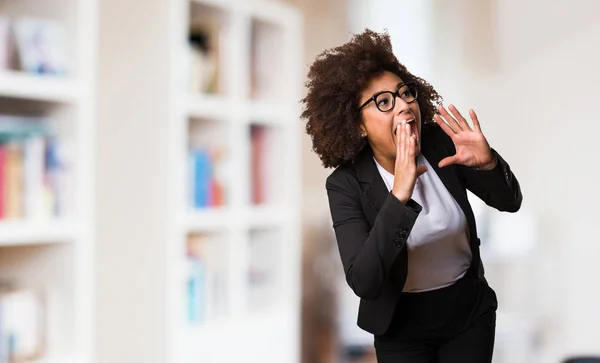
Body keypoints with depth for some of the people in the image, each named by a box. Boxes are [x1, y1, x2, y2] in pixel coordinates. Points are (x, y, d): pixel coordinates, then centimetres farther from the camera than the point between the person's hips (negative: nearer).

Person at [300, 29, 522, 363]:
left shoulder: (441, 144, -12)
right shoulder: (346, 185, -19)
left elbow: (510, 202, -4)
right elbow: (363, 283, -30)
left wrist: (487, 162, -26)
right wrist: (398, 197, -39)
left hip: (470, 310, 3)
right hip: (402, 326, -3)